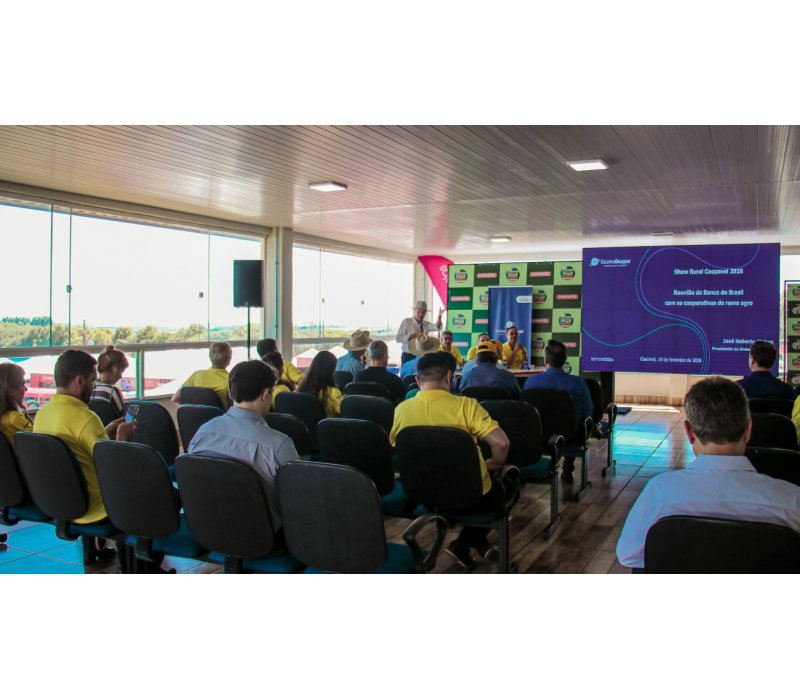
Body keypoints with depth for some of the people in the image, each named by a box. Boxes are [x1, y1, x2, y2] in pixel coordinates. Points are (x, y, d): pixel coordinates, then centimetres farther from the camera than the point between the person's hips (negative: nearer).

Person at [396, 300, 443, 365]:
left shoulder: (426, 324, 9)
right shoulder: (406, 322, -2)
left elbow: (437, 327, -11)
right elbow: (399, 338, -10)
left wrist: (439, 317, -30)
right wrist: (414, 335, -17)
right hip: (408, 357, -3)